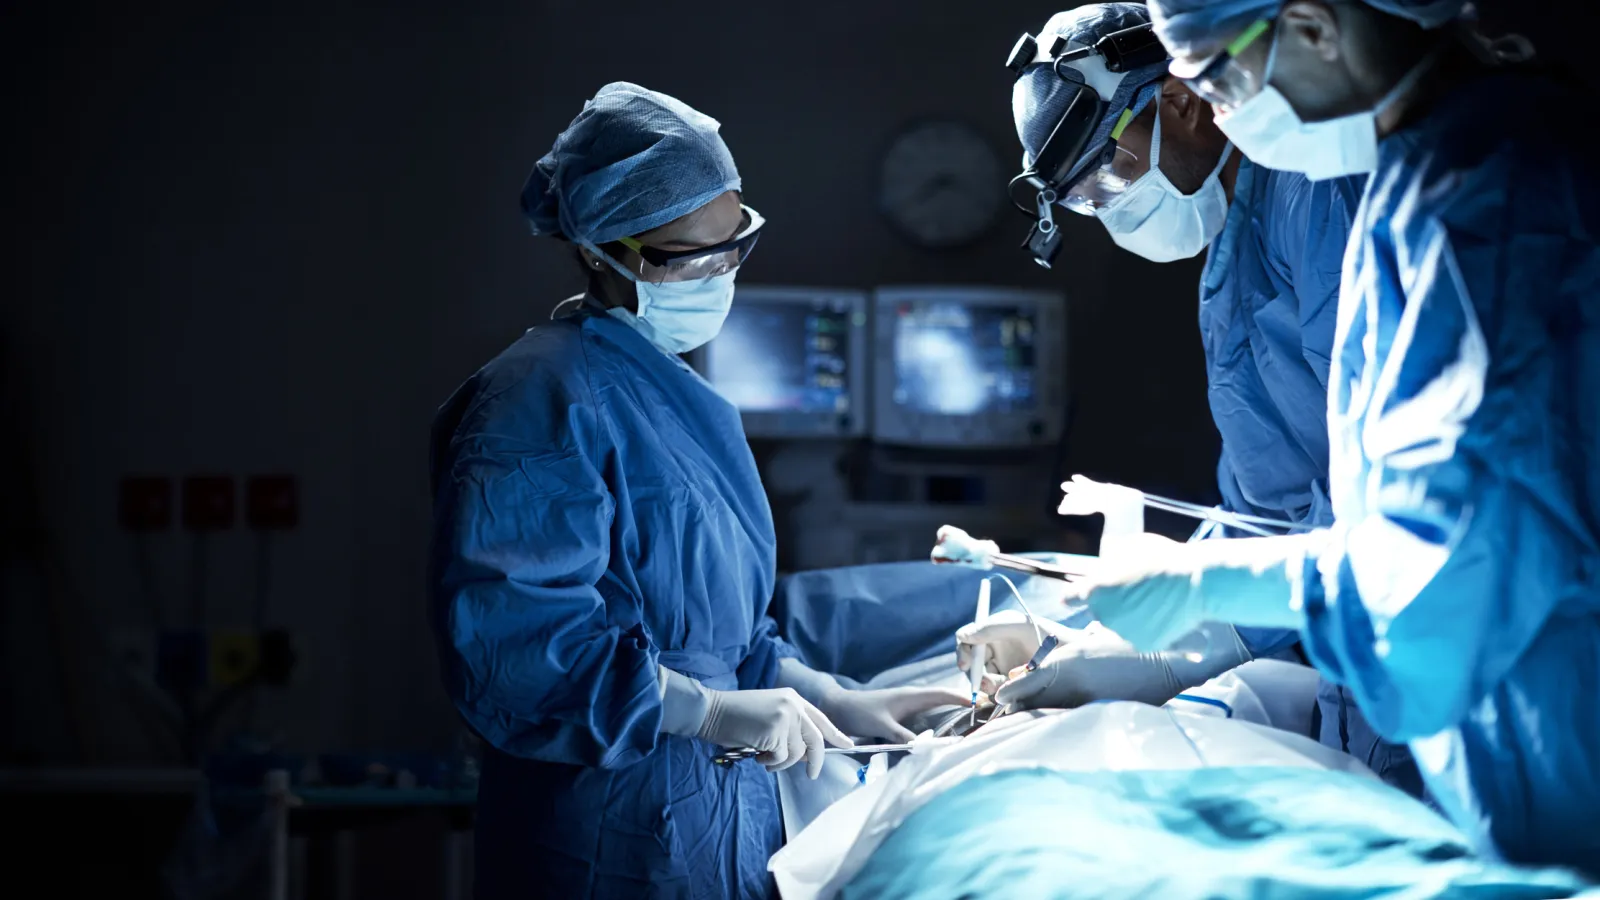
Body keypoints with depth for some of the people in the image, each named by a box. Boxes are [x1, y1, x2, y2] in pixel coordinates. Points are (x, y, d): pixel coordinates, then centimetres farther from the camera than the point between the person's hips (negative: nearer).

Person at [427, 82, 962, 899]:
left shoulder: (677, 396, 17)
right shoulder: (545, 401, -14)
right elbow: (510, 643, -24)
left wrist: (836, 705, 11)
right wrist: (711, 711, -25)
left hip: (719, 819, 9)